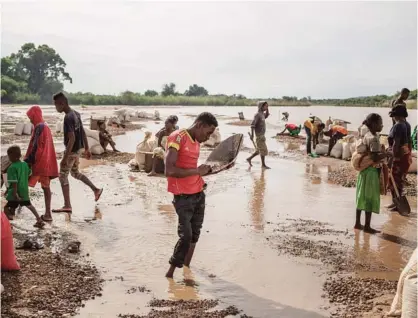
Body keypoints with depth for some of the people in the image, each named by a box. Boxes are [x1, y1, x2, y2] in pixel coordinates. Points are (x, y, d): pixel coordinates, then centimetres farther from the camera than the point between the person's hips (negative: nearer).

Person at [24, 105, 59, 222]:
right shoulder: (45, 126, 14)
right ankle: (47, 213, 12)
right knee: (46, 187, 9)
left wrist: (28, 161, -16)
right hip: (46, 162, 9)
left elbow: (35, 146, -19)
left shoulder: (39, 127, -15)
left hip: (39, 162, -9)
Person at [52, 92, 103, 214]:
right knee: (75, 173, 25)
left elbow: (72, 139, -27)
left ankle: (67, 206, 6)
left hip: (72, 150, -9)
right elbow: (83, 133, 12)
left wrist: (65, 157, -25)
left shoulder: (68, 118, -22)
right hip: (78, 149, 9)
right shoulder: (76, 114, 6)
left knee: (63, 176, 1)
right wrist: (86, 149, 18)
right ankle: (96, 190, 30)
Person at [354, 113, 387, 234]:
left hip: (364, 169, 9)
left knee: (362, 197, 14)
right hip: (371, 171, -9)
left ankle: (358, 223, 22)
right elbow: (375, 158, -26)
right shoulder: (374, 138, -19)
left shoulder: (366, 136, 8)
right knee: (370, 199, 0)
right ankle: (367, 226, 7)